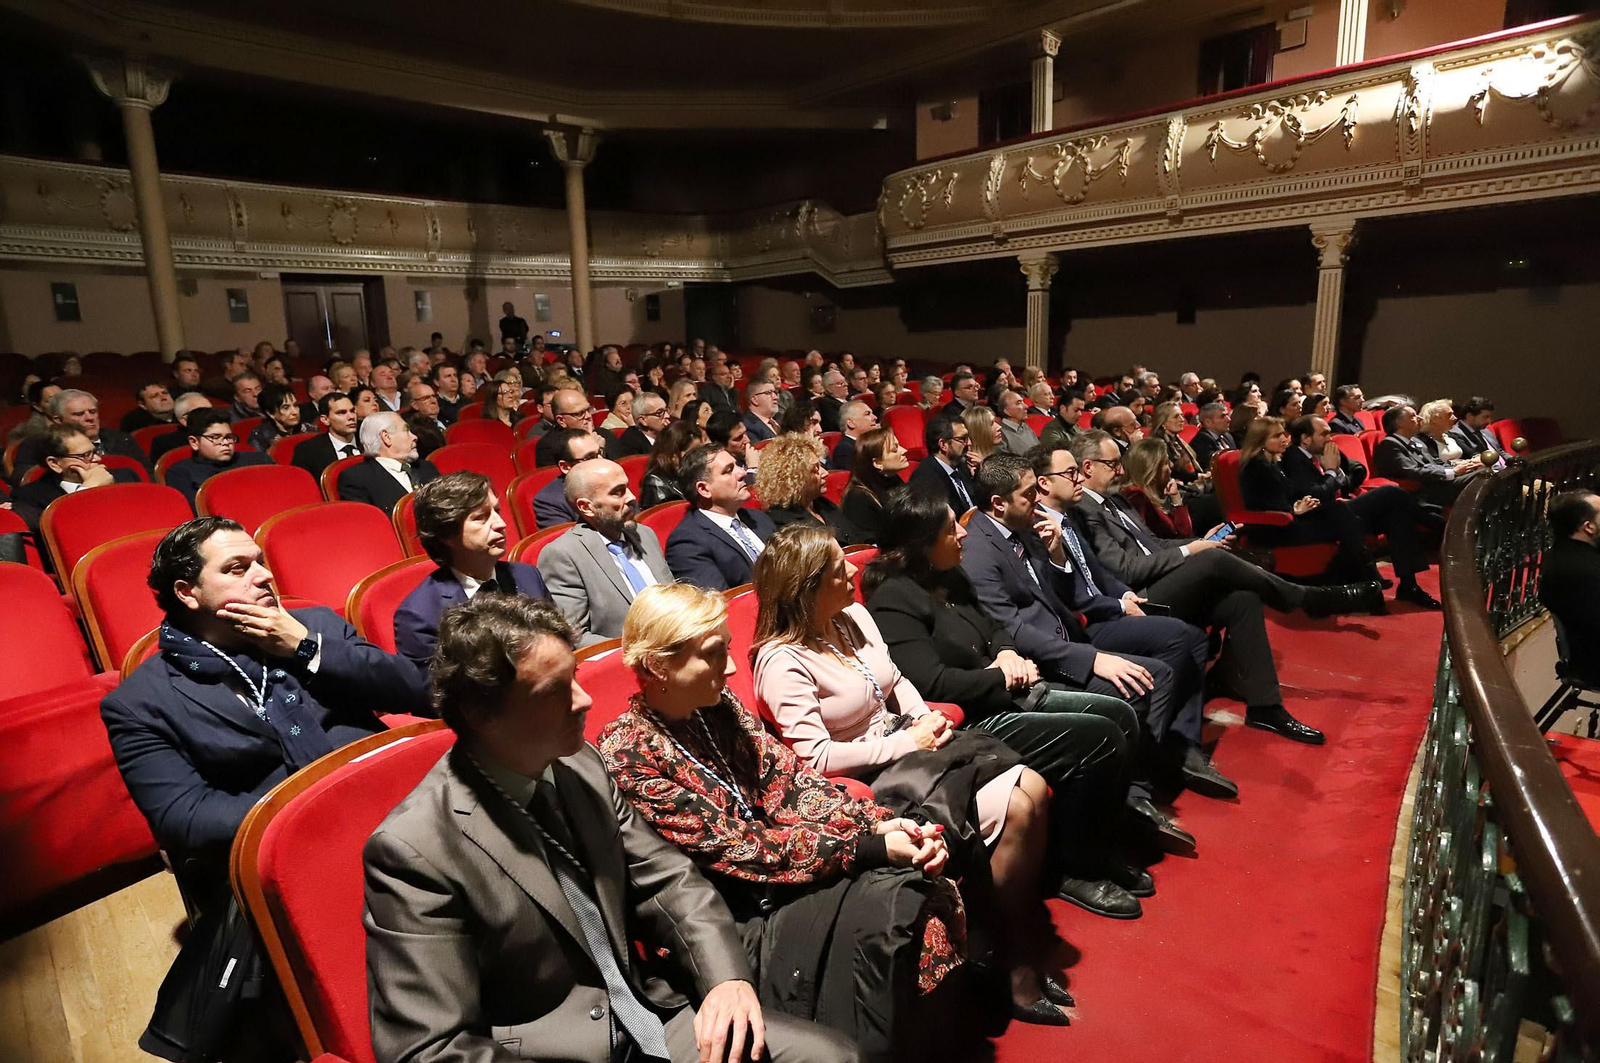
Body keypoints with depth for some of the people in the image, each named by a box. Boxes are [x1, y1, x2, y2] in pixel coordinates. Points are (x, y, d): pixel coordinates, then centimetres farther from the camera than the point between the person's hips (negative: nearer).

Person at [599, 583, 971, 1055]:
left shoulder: (718, 706, 1)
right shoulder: (628, 754, -19)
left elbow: (789, 781, 0)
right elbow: (740, 849, -20)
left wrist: (881, 823, -16)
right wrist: (871, 847, -20)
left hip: (767, 873, 6)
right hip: (734, 920, -6)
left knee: (920, 883, -14)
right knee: (885, 902, -23)